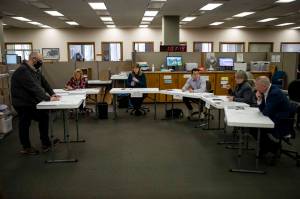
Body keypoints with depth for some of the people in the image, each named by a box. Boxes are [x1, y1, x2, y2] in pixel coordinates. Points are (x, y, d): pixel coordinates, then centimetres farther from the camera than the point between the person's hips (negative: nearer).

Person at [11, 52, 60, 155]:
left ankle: (45, 143, 18)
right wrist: (48, 98, -30)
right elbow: (34, 87, -32)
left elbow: (44, 82, 6)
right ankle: (26, 148, 22)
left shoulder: (35, 70, 7)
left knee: (44, 117, 8)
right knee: (24, 124, 5)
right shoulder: (23, 71, -25)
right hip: (23, 103, -9)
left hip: (32, 102, 9)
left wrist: (52, 94, -6)